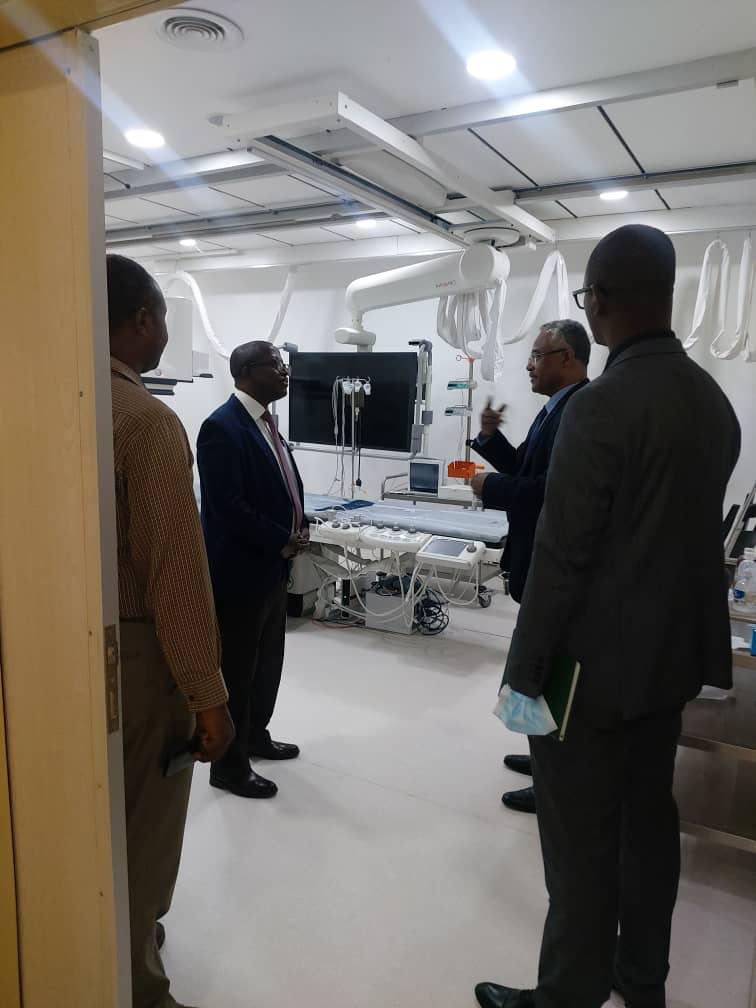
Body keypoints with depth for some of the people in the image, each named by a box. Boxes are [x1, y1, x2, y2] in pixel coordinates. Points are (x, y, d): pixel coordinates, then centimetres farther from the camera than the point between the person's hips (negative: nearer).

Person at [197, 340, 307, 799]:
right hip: (241, 570, -9)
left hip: (273, 567, 9)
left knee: (268, 661, 20)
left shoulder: (267, 422, 11)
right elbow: (227, 505, -24)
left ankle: (255, 735, 39)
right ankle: (230, 764, 21)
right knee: (237, 669, 5)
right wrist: (283, 542, -16)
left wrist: (300, 526, 1)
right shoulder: (222, 426, -19)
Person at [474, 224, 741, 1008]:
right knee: (649, 818, 21)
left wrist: (526, 665, -12)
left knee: (581, 841, 7)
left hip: (595, 660, -8)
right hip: (671, 650, 9)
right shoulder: (714, 401, 4)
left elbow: (561, 554, -21)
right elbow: (690, 525, 11)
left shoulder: (603, 404, -21)